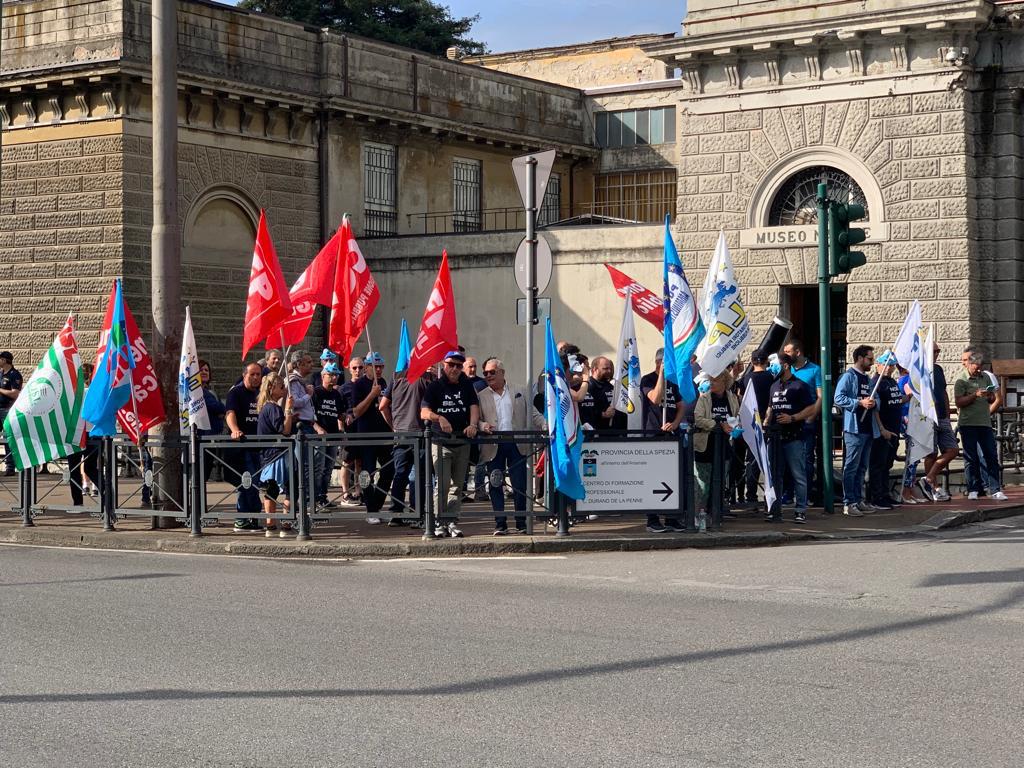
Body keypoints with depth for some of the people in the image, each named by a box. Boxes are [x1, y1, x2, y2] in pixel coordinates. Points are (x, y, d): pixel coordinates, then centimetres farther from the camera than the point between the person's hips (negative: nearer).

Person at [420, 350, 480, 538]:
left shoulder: (466, 386, 12)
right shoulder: (435, 386, 2)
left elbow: (474, 407, 1)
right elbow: (424, 413, -8)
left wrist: (473, 425, -19)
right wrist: (439, 418, -28)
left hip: (463, 442, 4)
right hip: (441, 442, -4)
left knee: (458, 484, 7)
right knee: (443, 484, -10)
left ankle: (453, 522, 12)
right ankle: (441, 522, -5)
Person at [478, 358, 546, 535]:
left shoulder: (520, 393, 13)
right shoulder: (480, 396, 11)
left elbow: (533, 414, 11)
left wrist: (546, 425, -6)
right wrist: (482, 425, -17)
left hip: (517, 445, 0)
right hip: (493, 446, 0)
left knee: (520, 485, -1)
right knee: (496, 486, 0)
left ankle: (521, 523, 7)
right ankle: (500, 524, 7)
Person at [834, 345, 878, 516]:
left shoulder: (868, 379, 20)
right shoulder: (848, 376, -6)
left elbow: (876, 400, 24)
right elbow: (838, 398, -15)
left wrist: (874, 403, 1)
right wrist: (860, 403, -20)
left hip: (868, 428, 8)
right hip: (854, 428, -8)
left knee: (862, 467, 12)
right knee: (851, 467, -7)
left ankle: (858, 500, 19)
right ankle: (848, 503, -6)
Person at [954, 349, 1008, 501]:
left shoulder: (985, 377, 13)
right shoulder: (961, 380, -3)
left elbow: (992, 400, 19)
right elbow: (959, 403, -11)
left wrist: (990, 396, -4)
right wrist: (975, 395, -20)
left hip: (985, 423, 4)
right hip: (968, 424, -4)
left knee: (991, 456, 0)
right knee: (971, 458, 1)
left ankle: (995, 490, 1)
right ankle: (973, 490, 8)